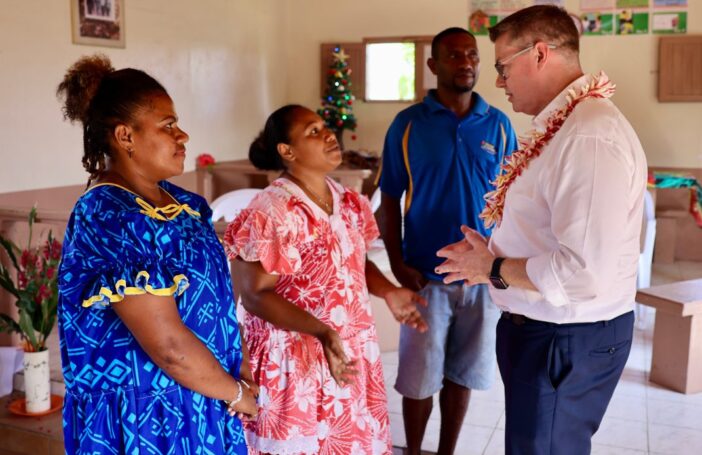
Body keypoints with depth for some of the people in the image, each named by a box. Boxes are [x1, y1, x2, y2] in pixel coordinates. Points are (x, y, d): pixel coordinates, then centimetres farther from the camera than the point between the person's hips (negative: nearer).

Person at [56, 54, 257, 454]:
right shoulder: (108, 219, -22)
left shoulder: (183, 203, 4)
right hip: (144, 416, -8)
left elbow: (215, 294, 12)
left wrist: (240, 366, 0)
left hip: (201, 403, 8)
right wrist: (237, 392, -12)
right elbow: (168, 345, -25)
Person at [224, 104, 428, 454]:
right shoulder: (269, 212, -18)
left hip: (354, 354, 7)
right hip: (295, 363, -6)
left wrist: (389, 292, -5)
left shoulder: (350, 203, 4)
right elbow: (255, 295, -19)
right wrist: (321, 332, -28)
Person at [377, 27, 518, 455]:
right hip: (425, 274, -2)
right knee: (419, 377, 7)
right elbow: (390, 200, -1)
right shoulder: (408, 124, -4)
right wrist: (398, 264, -8)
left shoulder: (498, 124, 2)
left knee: (462, 374, 14)